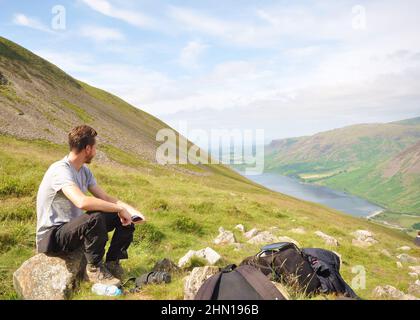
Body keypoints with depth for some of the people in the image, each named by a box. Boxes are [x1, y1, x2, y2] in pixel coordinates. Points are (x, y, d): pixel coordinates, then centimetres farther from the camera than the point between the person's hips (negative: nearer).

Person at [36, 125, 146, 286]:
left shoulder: (84, 170, 4)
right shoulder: (60, 170, -25)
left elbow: (106, 198, 5)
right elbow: (82, 202, -42)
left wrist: (132, 211, -10)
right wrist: (120, 209, -33)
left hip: (75, 227, 9)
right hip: (52, 235, -8)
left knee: (125, 218, -2)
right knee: (95, 218, -37)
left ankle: (112, 264, 5)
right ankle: (94, 269, -15)